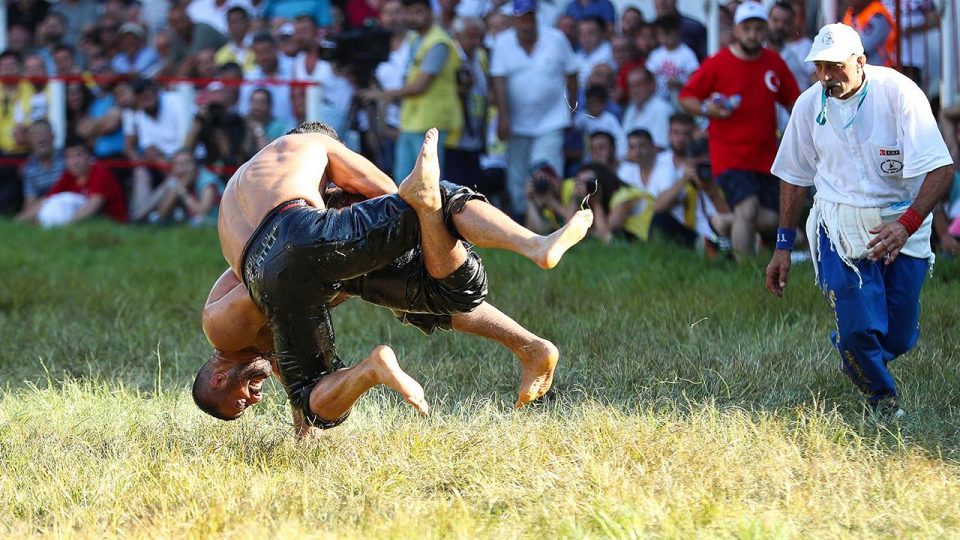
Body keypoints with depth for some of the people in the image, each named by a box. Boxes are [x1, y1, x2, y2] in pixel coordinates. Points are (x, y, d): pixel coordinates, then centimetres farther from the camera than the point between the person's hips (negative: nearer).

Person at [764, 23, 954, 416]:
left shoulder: (898, 93, -16)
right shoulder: (810, 105, -3)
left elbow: (941, 168, -23)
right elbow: (794, 176, 11)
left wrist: (907, 224, -37)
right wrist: (783, 245, 10)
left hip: (902, 221, -1)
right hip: (840, 228, 1)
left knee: (899, 338, 3)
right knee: (858, 328, -14)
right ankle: (882, 399, 18)